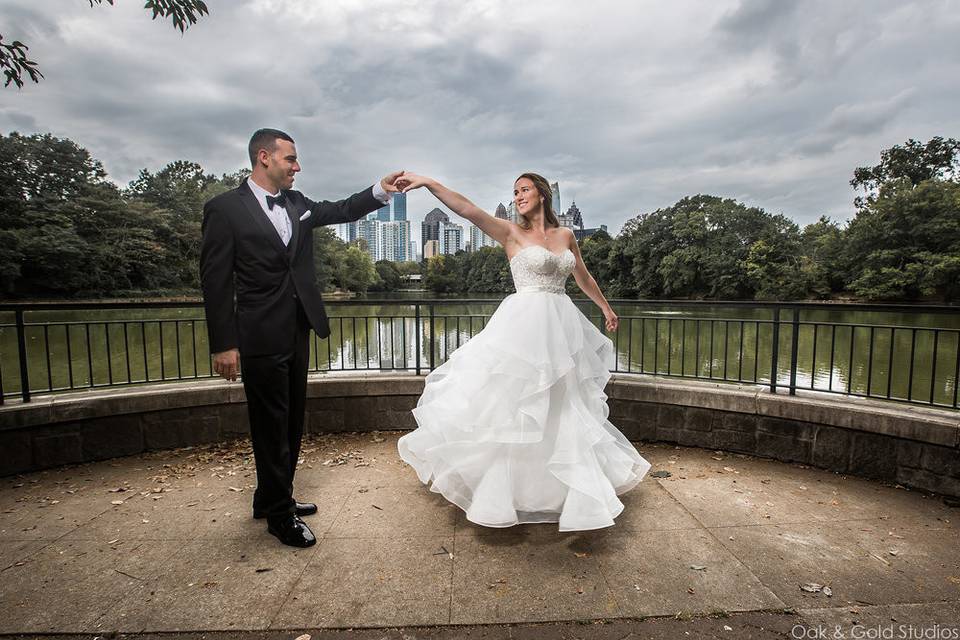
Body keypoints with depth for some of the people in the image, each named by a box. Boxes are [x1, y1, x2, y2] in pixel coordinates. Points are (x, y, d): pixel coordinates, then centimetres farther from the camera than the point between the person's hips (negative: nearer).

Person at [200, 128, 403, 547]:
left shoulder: (296, 203, 10)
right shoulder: (225, 208, -8)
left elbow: (340, 210, 13)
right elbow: (215, 280, -11)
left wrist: (381, 190, -5)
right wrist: (223, 345, -13)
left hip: (298, 332, 7)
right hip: (261, 338, -7)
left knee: (292, 422, 16)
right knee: (271, 427, 4)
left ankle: (272, 498, 35)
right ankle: (280, 514, 21)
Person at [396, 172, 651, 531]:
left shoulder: (566, 235, 11)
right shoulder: (512, 234, -1)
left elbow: (584, 278, 24)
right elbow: (467, 210, -15)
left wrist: (606, 308, 33)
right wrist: (428, 183, -25)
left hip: (562, 327, 5)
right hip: (525, 326, -4)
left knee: (561, 413, 16)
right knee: (511, 410, -1)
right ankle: (500, 488, 16)